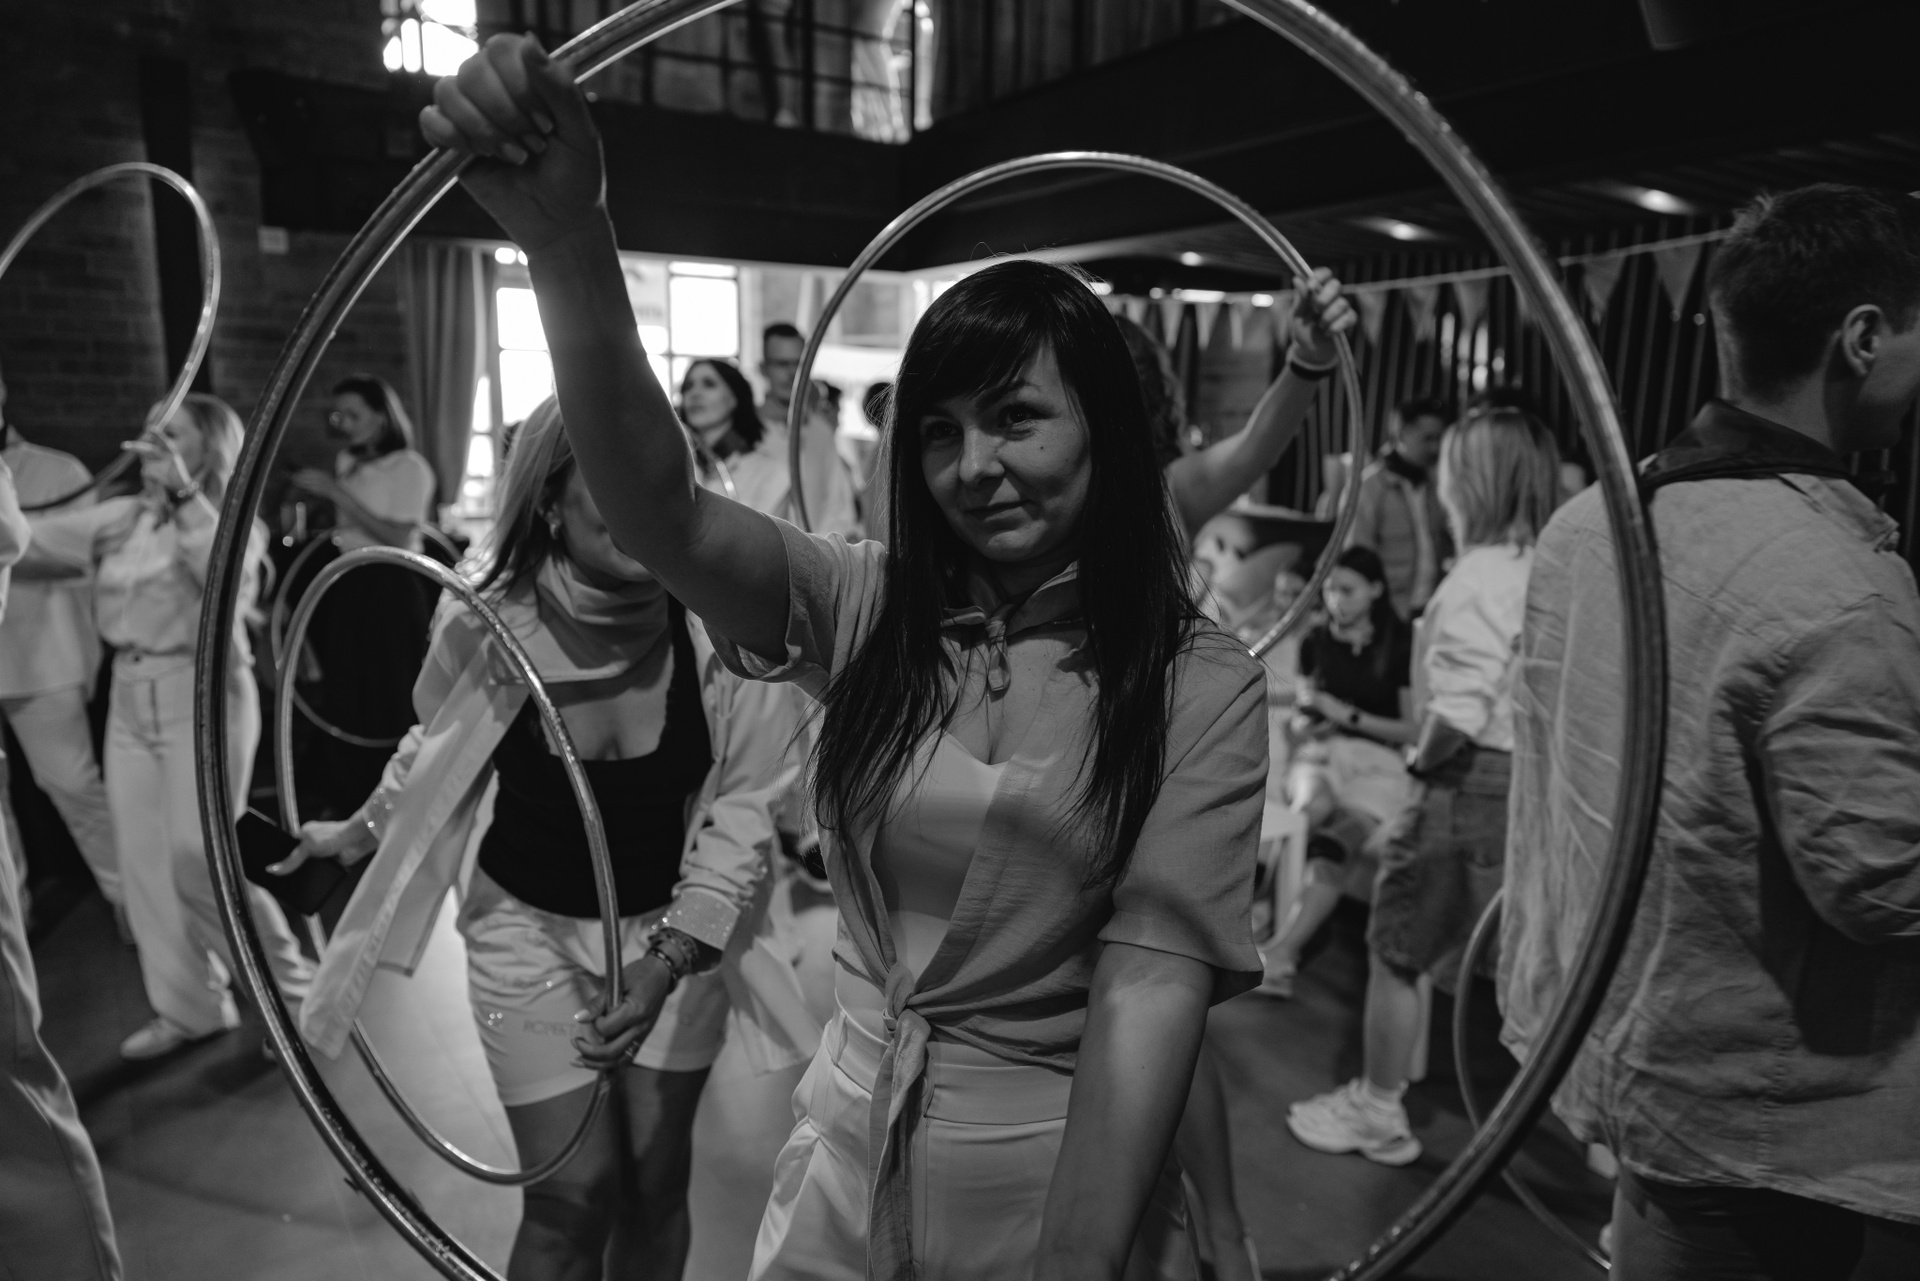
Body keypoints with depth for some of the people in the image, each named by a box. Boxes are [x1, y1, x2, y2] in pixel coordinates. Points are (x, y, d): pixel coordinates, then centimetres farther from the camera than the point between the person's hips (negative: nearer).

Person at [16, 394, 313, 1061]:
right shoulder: (121, 518, 10)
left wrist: (183, 493, -30)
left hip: (202, 697, -6)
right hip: (130, 700, 6)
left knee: (197, 861, -7)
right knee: (144, 862, 8)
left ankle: (290, 981, 12)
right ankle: (187, 1007, 21)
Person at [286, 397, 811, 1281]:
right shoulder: (485, 625, -19)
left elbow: (742, 811, -16)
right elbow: (436, 751, 5)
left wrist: (667, 963, -24)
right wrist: (360, 831, 16)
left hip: (676, 923, 1)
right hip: (529, 923, 0)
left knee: (657, 1178, 12)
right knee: (575, 1193, 0)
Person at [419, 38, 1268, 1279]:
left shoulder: (1203, 684, -13)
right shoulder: (869, 608, -5)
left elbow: (1149, 979, -19)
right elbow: (658, 510, -20)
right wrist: (567, 241, -35)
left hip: (1060, 1178, -3)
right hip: (846, 1156, 4)